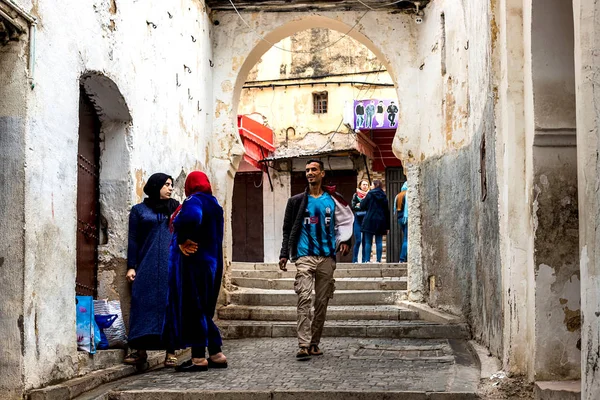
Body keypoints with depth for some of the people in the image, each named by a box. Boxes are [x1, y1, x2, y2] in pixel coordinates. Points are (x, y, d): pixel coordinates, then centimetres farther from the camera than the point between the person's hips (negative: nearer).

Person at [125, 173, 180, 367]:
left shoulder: (175, 208, 16)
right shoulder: (139, 210, 11)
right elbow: (133, 240, 7)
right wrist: (131, 266, -2)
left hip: (171, 265, 1)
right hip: (147, 266, -1)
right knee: (144, 304, -5)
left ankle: (171, 352, -1)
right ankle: (141, 350, 2)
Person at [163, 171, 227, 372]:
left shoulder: (194, 201, -11)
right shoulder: (214, 204, 17)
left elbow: (190, 218, -33)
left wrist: (182, 240, -18)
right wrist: (184, 240, 4)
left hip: (194, 263, -9)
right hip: (211, 262, 9)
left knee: (192, 308, -4)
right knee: (204, 310, 16)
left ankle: (199, 358, -2)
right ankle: (216, 354, 18)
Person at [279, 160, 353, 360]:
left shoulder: (332, 200, 8)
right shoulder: (297, 201, 6)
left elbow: (346, 220, 18)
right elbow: (288, 229, 9)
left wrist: (344, 240, 2)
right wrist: (284, 254, 2)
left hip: (326, 257, 2)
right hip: (305, 257, -2)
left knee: (322, 302, 6)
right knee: (304, 299, -14)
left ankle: (315, 343, 16)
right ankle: (304, 345, -18)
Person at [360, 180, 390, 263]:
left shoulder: (370, 194, -5)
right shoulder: (384, 196, 8)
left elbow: (362, 206, -2)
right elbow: (387, 210, 9)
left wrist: (363, 199, 20)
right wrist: (387, 226, 12)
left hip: (370, 221, -4)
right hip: (380, 221, 4)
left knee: (368, 242, 0)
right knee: (379, 242, 5)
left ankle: (367, 260, -5)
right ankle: (379, 260, 2)